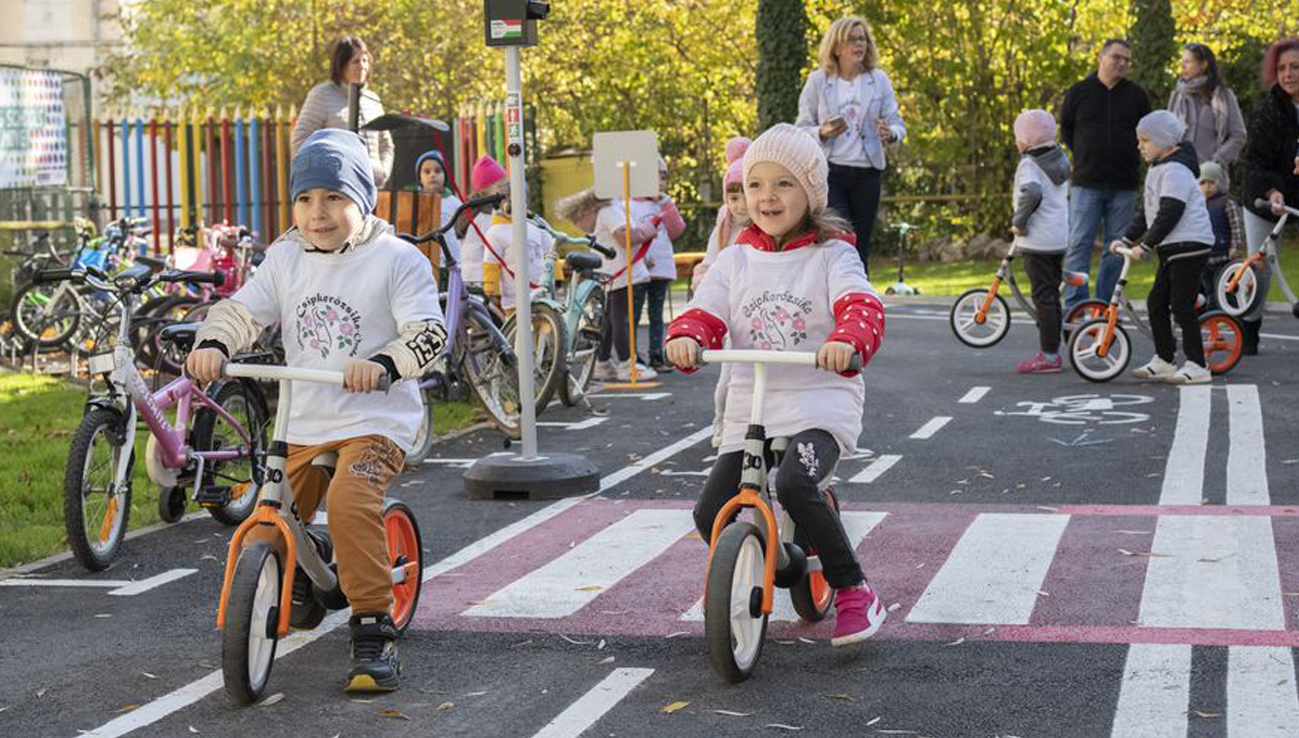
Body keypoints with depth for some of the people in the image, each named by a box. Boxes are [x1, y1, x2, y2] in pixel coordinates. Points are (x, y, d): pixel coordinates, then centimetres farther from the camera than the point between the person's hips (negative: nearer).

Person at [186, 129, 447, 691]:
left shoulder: (397, 260, -5)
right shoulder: (285, 259, 9)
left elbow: (428, 331, -14)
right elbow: (242, 310, 4)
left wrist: (384, 363, -34)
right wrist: (213, 345, -19)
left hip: (375, 420, -5)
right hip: (302, 424, 6)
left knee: (350, 502, -32)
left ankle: (373, 632, -23)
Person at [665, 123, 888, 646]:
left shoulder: (832, 255, -1)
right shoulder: (735, 261, 11)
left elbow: (861, 305, -17)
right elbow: (705, 312, 2)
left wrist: (848, 340, -41)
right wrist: (685, 338, -22)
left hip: (821, 401, -5)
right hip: (749, 404, 5)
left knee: (795, 485, -32)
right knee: (711, 514, -7)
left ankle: (855, 592, -14)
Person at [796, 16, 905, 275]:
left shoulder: (879, 79, 6)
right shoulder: (818, 81, 3)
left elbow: (898, 124, 6)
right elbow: (802, 128, 5)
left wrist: (890, 134, -18)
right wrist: (822, 132, -16)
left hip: (866, 173, 2)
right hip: (828, 171, -2)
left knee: (860, 244, 4)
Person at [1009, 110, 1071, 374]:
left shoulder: (1029, 165, -15)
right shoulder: (1059, 157, 11)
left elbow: (1032, 193, -33)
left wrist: (1019, 221, -20)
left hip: (1037, 240, -8)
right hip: (1060, 237, 8)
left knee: (1043, 296, -5)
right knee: (1052, 294, 17)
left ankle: (1049, 355, -3)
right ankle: (1051, 348, 23)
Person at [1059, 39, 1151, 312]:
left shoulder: (1137, 95, 7)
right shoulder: (1079, 92, 3)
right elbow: (1065, 130, 14)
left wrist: (1129, 156, 9)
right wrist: (1086, 156, 8)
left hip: (1124, 186, 2)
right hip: (1086, 184, -2)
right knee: (1079, 244, -7)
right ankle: (1073, 307, -5)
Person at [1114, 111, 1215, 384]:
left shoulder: (1175, 170, -15)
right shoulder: (1156, 170, 18)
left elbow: (1169, 214, -21)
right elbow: (1146, 212, 23)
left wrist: (1145, 245, -20)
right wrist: (1126, 239, 15)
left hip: (1189, 246, -10)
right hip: (1171, 249, 10)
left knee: (1182, 306, -9)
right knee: (1156, 302, 11)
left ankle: (1197, 366, -5)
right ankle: (1163, 361, 19)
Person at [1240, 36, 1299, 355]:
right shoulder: (1268, 111, -13)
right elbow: (1255, 161, -17)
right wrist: (1271, 191, -35)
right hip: (1264, 199, -1)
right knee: (1260, 267, 3)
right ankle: (1249, 329, 21)